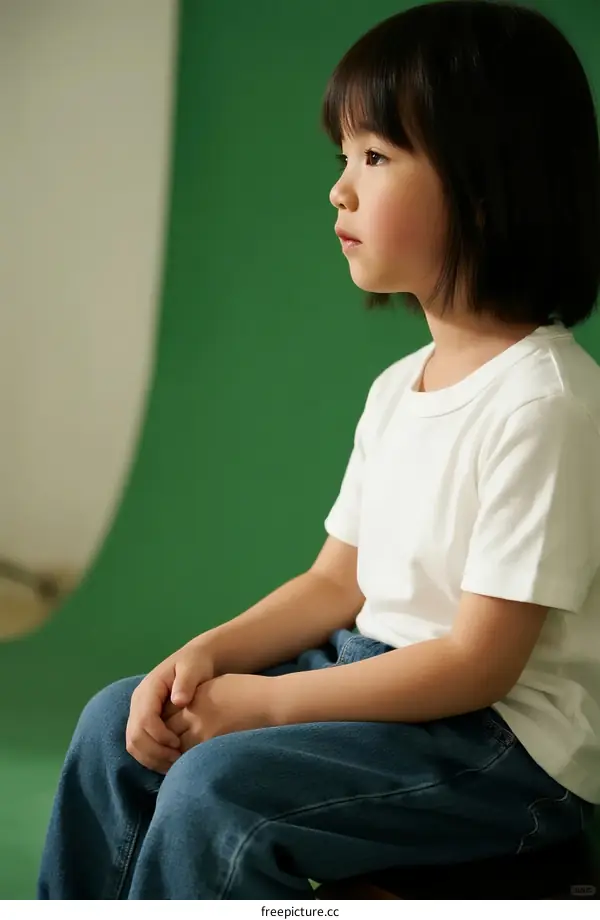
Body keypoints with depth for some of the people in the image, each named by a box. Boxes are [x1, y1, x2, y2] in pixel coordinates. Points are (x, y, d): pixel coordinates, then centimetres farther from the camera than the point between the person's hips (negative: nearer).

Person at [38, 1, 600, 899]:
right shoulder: (398, 387, 8)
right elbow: (337, 583, 11)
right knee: (119, 725, 6)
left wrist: (264, 703, -19)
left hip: (507, 742, -9)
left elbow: (482, 661, -23)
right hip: (376, 673, 9)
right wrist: (211, 652, -6)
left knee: (214, 787, -25)